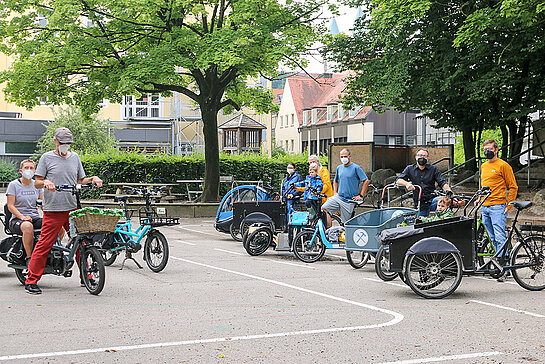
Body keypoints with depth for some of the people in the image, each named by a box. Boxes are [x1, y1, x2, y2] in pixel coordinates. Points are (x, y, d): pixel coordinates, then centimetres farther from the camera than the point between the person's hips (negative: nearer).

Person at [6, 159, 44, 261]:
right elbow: (10, 206, -3)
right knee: (28, 226, -42)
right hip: (17, 220, -4)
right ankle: (29, 258, -27)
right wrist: (22, 217, -20)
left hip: (35, 218, 4)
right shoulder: (13, 185, 3)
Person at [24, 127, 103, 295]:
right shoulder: (47, 158, 3)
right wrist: (45, 182, -17)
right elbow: (37, 183, 4)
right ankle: (31, 281, -1)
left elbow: (80, 180, 20)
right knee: (44, 244, -7)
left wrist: (92, 179, 2)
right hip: (52, 209, -4)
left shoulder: (75, 157, 15)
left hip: (73, 207, 4)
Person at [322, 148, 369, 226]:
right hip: (338, 197, 5)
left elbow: (366, 181, -9)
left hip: (349, 200, -5)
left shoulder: (356, 168, -6)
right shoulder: (339, 168, 13)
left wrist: (361, 196, -11)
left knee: (345, 224, -2)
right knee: (324, 209, -14)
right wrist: (335, 192, 15)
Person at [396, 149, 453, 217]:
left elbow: (442, 183, 3)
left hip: (431, 200, -1)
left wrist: (448, 190, -20)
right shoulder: (410, 169, 10)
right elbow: (398, 180, 2)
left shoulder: (433, 169, 9)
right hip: (419, 204, 1)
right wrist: (407, 183, -21)